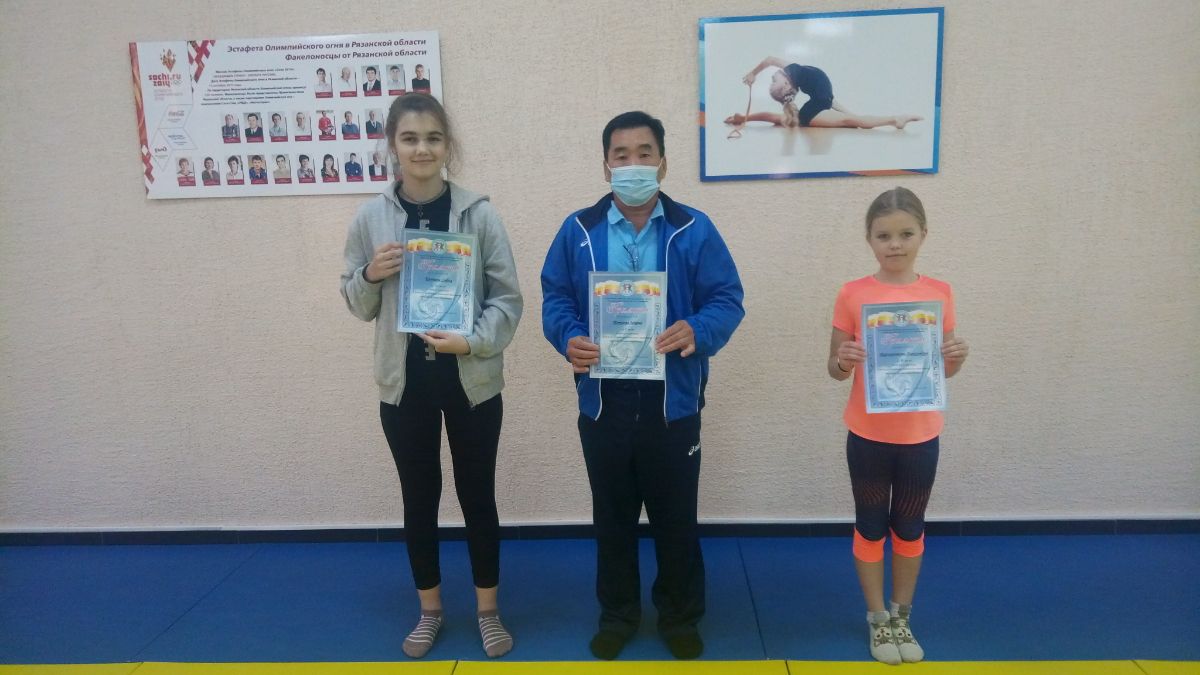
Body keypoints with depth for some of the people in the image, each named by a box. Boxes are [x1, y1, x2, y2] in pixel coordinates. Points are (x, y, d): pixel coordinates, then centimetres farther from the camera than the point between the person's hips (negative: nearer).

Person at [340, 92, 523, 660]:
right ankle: (429, 610, 35)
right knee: (419, 498, 15)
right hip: (404, 382, 2)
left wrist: (472, 341, -21)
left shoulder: (479, 213, -7)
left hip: (471, 380, -1)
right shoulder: (370, 217, -2)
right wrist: (370, 275, -15)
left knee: (477, 496, 10)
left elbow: (508, 299, -5)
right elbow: (358, 306, 6)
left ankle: (488, 610, 30)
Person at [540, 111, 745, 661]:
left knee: (676, 517, 12)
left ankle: (681, 616, 34)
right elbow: (554, 298, 4)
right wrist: (568, 339, -17)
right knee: (612, 517, 16)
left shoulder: (694, 230, -2)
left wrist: (697, 331, -24)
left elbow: (727, 299, -3)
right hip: (603, 402, 1)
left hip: (673, 403, -1)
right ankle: (618, 614, 36)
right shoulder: (578, 230, 1)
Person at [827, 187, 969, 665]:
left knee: (909, 528, 16)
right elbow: (835, 369, -2)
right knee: (871, 527, 12)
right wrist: (843, 361, -24)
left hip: (920, 435, 2)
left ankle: (902, 618, 33)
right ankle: (877, 618, 29)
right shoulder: (853, 295, -8)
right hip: (868, 435, -2)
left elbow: (944, 368, 7)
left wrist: (958, 357, -15)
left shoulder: (939, 293, -2)